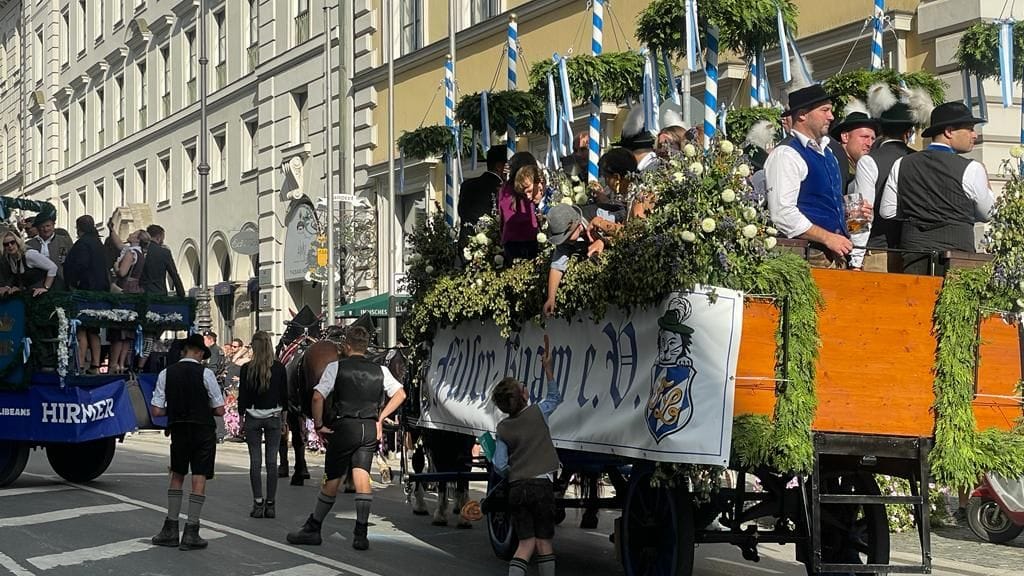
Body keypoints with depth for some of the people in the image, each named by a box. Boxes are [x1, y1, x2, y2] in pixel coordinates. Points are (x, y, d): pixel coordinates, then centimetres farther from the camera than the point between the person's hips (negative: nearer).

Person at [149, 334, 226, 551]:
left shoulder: (166, 374, 0)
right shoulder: (205, 373, -8)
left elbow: (156, 411, -1)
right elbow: (220, 410, -6)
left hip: (178, 430, 3)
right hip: (203, 431, -3)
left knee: (177, 476, 17)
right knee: (199, 479, 0)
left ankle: (170, 530, 15)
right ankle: (191, 533, -3)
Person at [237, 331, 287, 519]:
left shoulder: (247, 369, -7)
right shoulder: (279, 368, -3)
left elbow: (242, 395, -3)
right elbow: (284, 394, 2)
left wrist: (241, 418, 7)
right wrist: (283, 419, 13)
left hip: (253, 417, -1)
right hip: (273, 417, 1)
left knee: (255, 461, 2)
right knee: (272, 460, 3)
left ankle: (258, 503, -2)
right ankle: (270, 504, 3)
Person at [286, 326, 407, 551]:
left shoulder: (336, 367, -3)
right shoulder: (380, 371, 8)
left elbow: (318, 396, -10)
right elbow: (400, 394, 10)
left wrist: (319, 425, 0)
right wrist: (380, 418, 11)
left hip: (345, 426, -3)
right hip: (370, 428, 3)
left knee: (332, 478, 7)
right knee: (362, 475, -1)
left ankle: (313, 529, 18)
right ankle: (361, 533, -8)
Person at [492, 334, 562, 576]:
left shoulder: (503, 429, 4)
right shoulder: (537, 413, -3)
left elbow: (500, 466, 2)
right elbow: (555, 397, 18)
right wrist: (548, 367, 17)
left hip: (516, 489, 3)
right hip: (541, 485, -3)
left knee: (526, 543, 3)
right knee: (544, 542, 7)